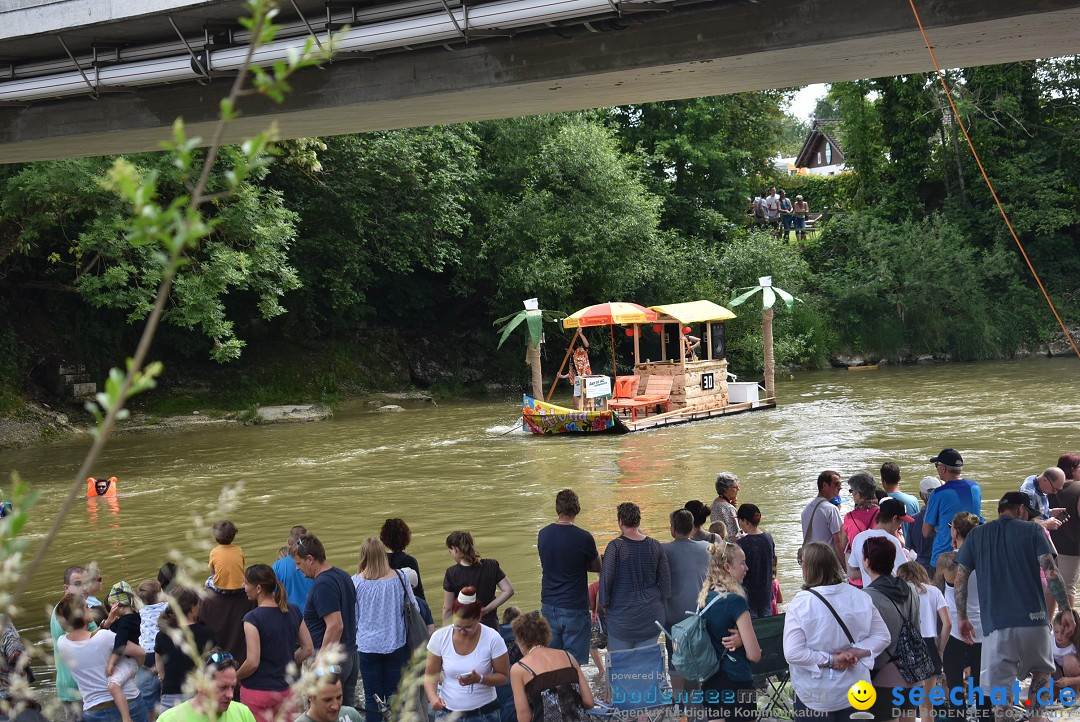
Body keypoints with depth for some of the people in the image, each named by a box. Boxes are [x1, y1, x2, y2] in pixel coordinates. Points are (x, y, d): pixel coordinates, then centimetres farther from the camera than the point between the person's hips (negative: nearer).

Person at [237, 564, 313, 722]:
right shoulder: (293, 611, 1)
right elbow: (308, 649, 7)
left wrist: (235, 677, -2)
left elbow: (252, 662, -19)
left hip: (257, 692, -6)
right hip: (286, 690, 6)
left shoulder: (252, 618, -17)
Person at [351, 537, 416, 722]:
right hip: (396, 645, 1)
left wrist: (355, 639, 16)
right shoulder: (399, 577, -6)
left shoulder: (356, 581, -10)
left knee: (372, 698, 7)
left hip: (368, 646, -1)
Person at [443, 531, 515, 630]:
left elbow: (447, 608, -6)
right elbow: (508, 590, -5)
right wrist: (487, 608, -5)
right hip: (490, 624, 3)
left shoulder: (451, 573, -11)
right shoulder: (491, 566, -2)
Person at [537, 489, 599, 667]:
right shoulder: (583, 538, -14)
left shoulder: (543, 534, 1)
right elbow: (598, 567, 1)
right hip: (574, 609, -5)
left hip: (548, 607, 5)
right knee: (575, 663, 2)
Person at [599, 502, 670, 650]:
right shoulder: (655, 546, 0)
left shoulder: (615, 546, -13)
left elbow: (605, 578, -12)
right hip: (651, 615, 4)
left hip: (621, 615, -4)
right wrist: (661, 602, 19)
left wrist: (605, 604, 2)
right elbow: (665, 580, 6)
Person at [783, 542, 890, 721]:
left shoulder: (801, 604, -18)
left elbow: (792, 653, -23)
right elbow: (882, 637, 1)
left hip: (815, 697, -4)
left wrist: (830, 660, -16)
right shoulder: (860, 597, -5)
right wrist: (857, 652, -10)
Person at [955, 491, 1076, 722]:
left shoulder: (975, 535, 12)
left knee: (1001, 685, 2)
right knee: (1042, 670, 22)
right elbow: (1051, 572, -6)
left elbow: (960, 578, 8)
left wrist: (961, 617, 14)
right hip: (1033, 619, -1)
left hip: (995, 624, 1)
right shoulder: (1032, 530, 4)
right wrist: (1066, 610, -2)